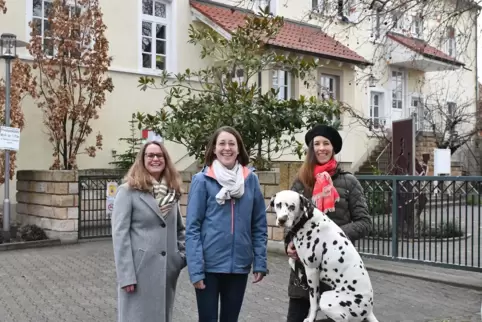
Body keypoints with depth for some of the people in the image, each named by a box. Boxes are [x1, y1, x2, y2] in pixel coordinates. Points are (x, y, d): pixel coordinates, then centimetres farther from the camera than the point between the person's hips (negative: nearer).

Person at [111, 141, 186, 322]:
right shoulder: (128, 191, -6)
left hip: (168, 269, 5)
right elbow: (120, 234, -10)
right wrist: (126, 275, -15)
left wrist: (184, 256, 6)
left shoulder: (172, 191, 12)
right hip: (140, 269, -5)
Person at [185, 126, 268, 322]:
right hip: (209, 265, -3)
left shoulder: (250, 179, 3)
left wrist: (260, 262, 1)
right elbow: (192, 227, -7)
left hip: (239, 265, 3)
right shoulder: (202, 180, -5)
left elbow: (259, 225, 7)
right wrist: (195, 269, -13)